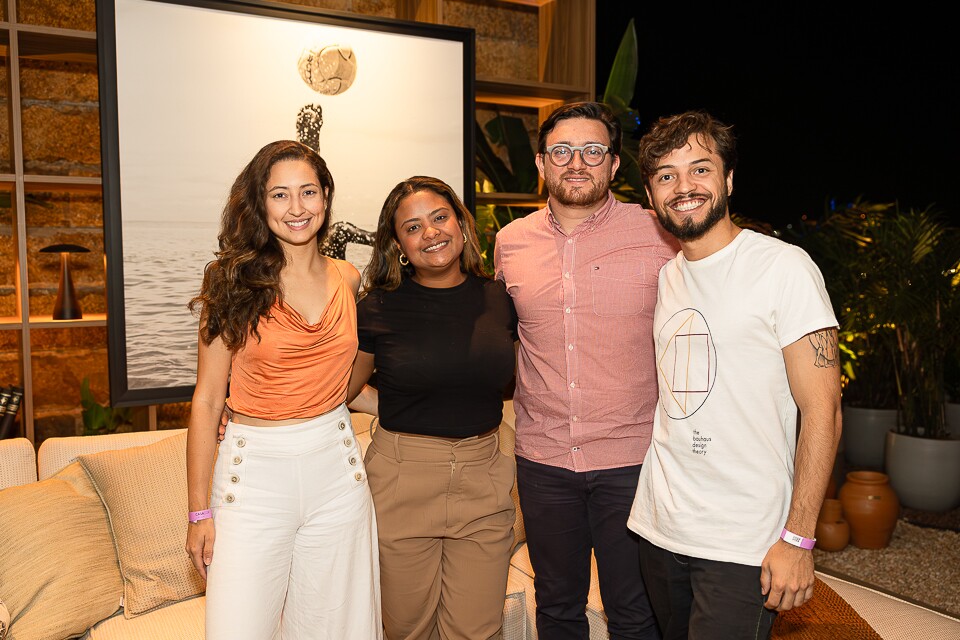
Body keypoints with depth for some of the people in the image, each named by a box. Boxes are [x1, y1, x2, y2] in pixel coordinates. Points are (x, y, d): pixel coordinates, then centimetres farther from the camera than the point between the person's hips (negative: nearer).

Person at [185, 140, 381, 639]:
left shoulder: (347, 279, 4)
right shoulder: (234, 282, -7)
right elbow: (207, 399, -5)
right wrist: (199, 510, -4)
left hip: (336, 468, 3)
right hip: (255, 471, -3)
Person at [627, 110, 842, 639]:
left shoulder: (783, 267, -10)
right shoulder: (661, 277, 8)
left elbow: (821, 410, -11)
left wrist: (797, 538, -15)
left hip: (743, 546, -5)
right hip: (659, 530, 6)